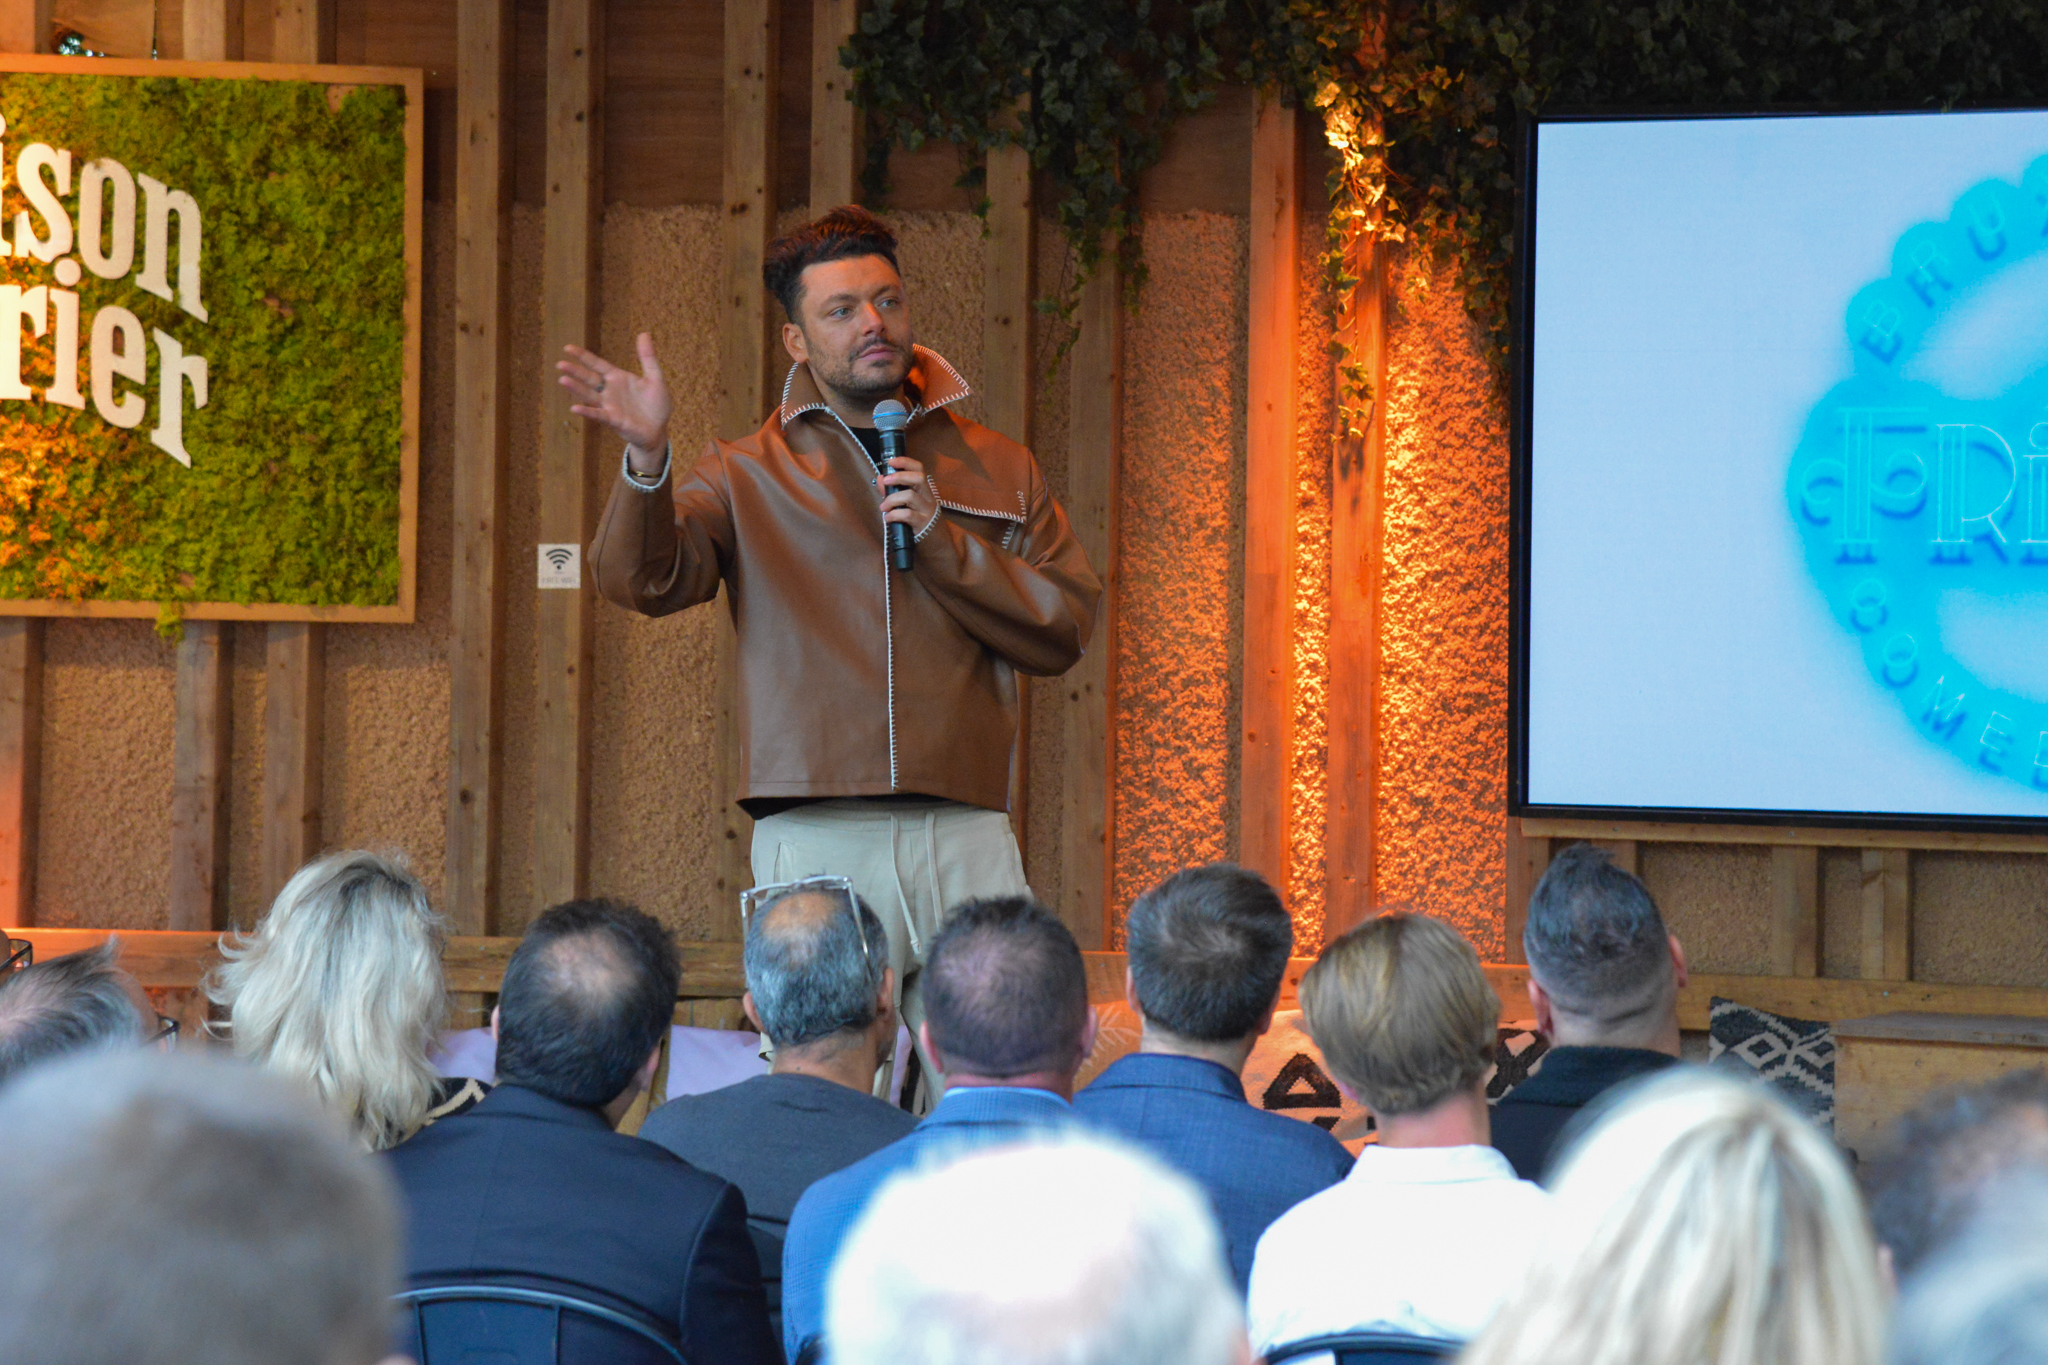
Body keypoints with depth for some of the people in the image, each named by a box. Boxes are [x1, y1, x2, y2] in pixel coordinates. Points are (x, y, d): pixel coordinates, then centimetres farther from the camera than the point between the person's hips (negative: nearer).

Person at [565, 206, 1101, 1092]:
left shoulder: (997, 470, 16)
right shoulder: (747, 478, 10)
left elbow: (1065, 629, 8)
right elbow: (642, 579, -6)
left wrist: (940, 539, -4)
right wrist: (646, 461, -25)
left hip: (968, 839, 2)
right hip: (816, 842, -2)